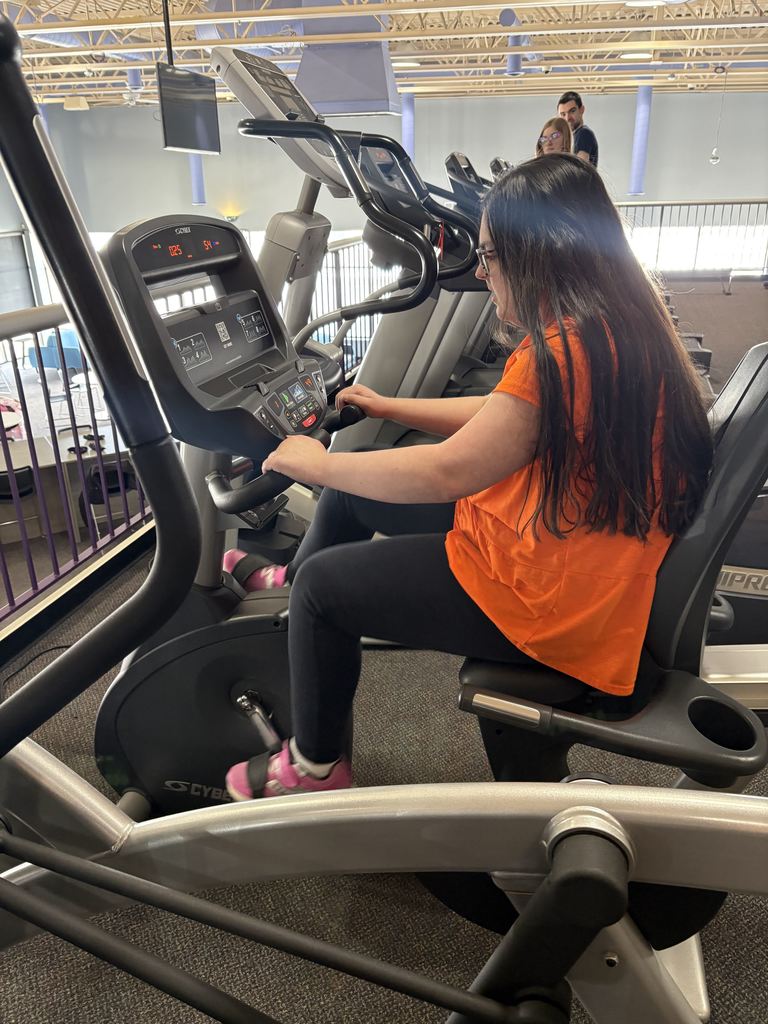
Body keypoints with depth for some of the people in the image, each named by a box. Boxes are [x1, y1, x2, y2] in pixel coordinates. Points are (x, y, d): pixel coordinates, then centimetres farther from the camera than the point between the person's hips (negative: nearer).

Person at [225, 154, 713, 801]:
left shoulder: (563, 352, -28)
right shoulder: (620, 320, 4)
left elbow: (448, 473, -26)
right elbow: (504, 416, 12)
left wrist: (317, 464, -12)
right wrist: (390, 408, 15)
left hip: (548, 600, -10)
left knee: (321, 585, -2)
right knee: (349, 491, 12)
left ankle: (314, 769, 19)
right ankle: (294, 589, 39)